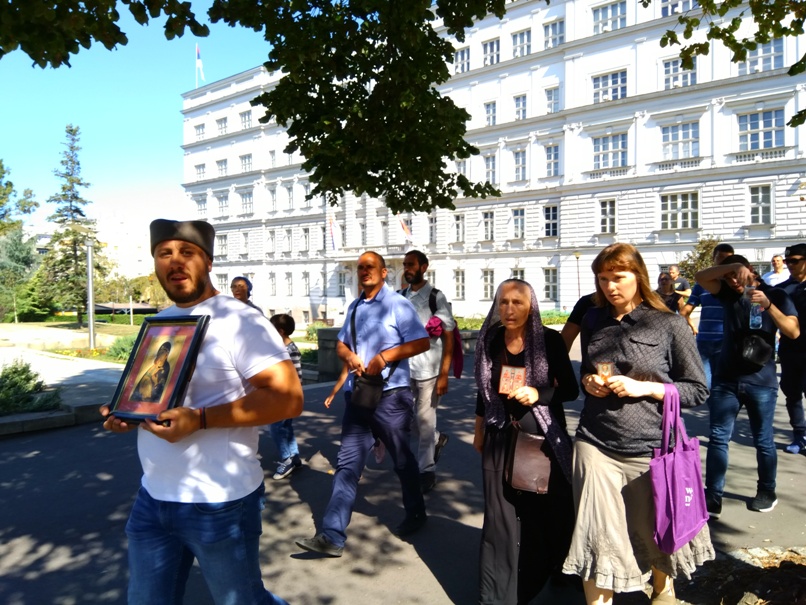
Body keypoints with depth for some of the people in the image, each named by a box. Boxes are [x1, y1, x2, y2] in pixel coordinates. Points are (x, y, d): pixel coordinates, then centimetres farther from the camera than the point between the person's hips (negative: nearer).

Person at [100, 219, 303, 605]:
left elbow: (288, 398, -24)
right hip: (153, 498, 7)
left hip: (220, 503, -7)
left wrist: (199, 420, -29)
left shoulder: (239, 321, -17)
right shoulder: (158, 323, 8)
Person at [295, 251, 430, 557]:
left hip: (390, 395, -5)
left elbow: (422, 342, -13)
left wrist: (385, 356, -21)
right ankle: (331, 536, 6)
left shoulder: (397, 304, -8)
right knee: (347, 464, 3)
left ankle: (415, 514, 36)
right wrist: (349, 355, -6)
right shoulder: (354, 307, 12)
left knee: (402, 460, 13)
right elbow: (341, 343, 16)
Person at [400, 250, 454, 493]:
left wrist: (444, 375, -13)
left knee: (424, 420, 2)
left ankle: (426, 470, 20)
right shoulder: (400, 297, 7)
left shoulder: (436, 297, -7)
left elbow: (448, 336, -8)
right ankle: (437, 439, 42)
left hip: (428, 369, -5)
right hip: (404, 368, 5)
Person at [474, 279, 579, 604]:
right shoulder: (489, 341, 0)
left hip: (544, 438, -2)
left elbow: (570, 389, -6)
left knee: (549, 511, 13)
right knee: (500, 517, 6)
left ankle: (554, 570, 41)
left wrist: (538, 394, -23)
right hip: (501, 439, 2)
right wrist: (479, 430, 16)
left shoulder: (550, 340, -9)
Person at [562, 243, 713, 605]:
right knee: (597, 536, 3)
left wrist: (644, 388, -17)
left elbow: (697, 390, -3)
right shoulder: (593, 321, 7)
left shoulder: (669, 325, -6)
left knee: (656, 533, 17)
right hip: (596, 444, 2)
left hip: (651, 448, -2)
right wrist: (588, 382, -2)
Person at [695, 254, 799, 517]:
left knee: (763, 440, 11)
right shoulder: (729, 294, 6)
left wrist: (768, 305, -23)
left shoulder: (775, 295, -1)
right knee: (718, 438, 0)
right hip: (726, 379, 2)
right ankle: (712, 498, 4)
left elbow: (794, 332, -12)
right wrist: (733, 265, -16)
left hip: (761, 381, -2)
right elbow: (701, 277, -7)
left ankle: (767, 492, 29)